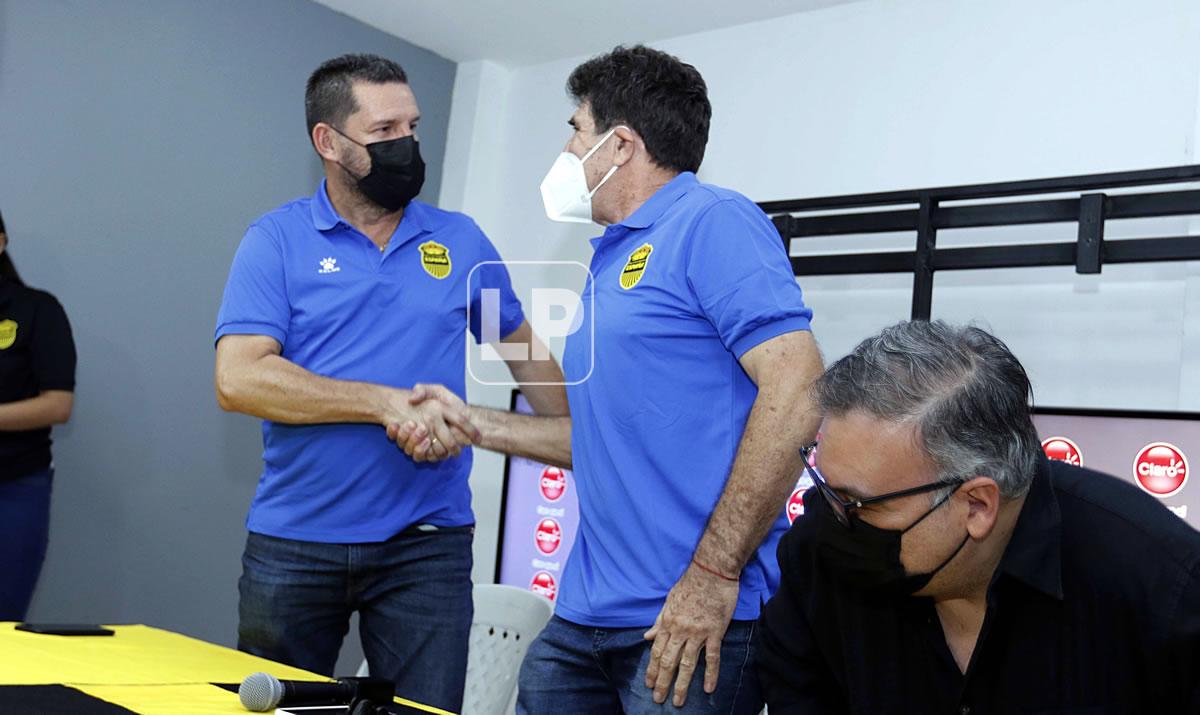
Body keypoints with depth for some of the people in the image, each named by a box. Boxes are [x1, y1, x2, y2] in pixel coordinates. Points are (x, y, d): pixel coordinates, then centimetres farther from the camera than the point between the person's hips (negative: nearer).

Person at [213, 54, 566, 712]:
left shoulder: (461, 241, 6)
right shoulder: (276, 240, -1)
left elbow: (522, 348, 17)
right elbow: (238, 379, -13)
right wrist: (387, 402, -19)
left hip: (429, 544, 1)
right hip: (293, 544, -1)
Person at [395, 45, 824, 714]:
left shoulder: (713, 221, -9)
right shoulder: (613, 260, 17)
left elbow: (797, 396, -20)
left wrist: (714, 575, -21)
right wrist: (474, 423, 19)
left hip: (694, 620, -8)